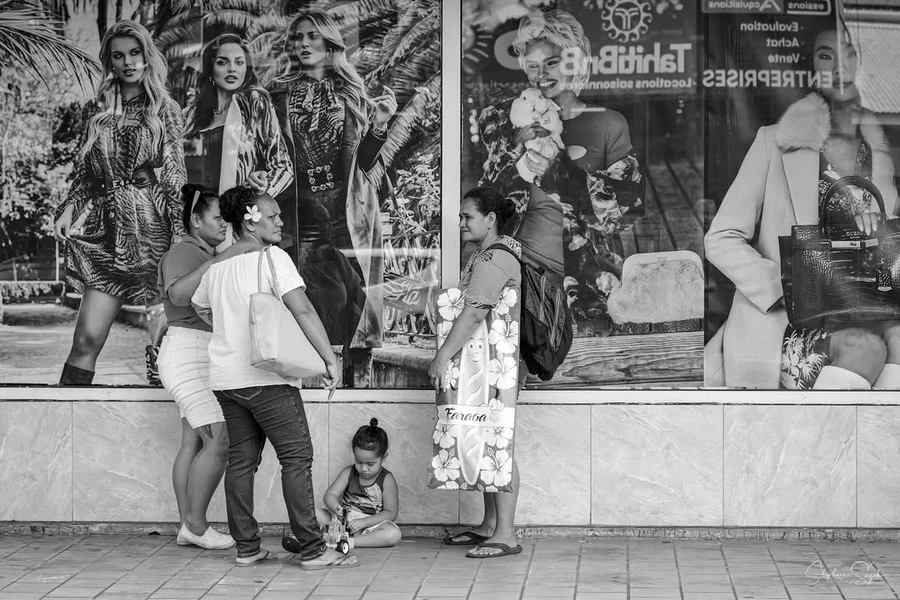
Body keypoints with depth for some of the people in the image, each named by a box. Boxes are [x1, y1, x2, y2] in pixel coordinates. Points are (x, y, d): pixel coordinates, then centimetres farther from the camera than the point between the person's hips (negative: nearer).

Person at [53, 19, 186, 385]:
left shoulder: (166, 110, 6)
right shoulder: (96, 110, 12)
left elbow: (176, 177, 3)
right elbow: (85, 173, 17)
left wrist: (181, 232, -4)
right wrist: (69, 208, 1)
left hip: (152, 226, -2)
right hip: (105, 229, 2)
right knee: (87, 338, -6)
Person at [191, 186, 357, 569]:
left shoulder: (217, 267, 13)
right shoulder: (273, 258, -9)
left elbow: (200, 308, 29)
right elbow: (303, 311, -17)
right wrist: (330, 359, -16)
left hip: (225, 378, 7)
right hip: (267, 377, -7)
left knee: (241, 459, 11)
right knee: (297, 457, -4)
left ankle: (246, 547, 13)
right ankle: (312, 550, -6)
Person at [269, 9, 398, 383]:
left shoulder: (352, 96, 11)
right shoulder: (278, 95, 10)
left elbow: (364, 164, 8)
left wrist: (379, 125, -6)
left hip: (348, 215, 1)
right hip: (297, 210, 0)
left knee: (352, 293, -7)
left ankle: (356, 372, 0)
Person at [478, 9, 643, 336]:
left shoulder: (610, 124, 3)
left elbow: (625, 202, -5)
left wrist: (559, 173, -18)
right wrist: (517, 148, -10)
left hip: (585, 272, -2)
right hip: (520, 260, 2)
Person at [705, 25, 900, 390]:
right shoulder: (776, 142, 5)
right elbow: (722, 240, -1)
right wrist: (787, 291, -15)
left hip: (864, 318, 3)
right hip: (779, 327, -3)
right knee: (864, 347, -34)